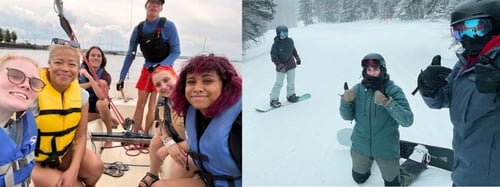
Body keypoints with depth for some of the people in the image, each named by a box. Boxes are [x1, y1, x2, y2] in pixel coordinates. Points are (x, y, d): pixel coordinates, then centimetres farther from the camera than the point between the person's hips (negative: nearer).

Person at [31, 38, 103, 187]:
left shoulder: (82, 95, -9)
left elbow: (81, 136, -7)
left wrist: (73, 170, -19)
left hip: (64, 152, 4)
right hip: (33, 161, -4)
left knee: (95, 167, -20)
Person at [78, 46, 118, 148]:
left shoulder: (105, 75, -21)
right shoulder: (80, 70, -11)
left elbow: (102, 96, -37)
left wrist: (89, 76, -40)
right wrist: (94, 83, -34)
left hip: (100, 105, -5)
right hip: (84, 106, 5)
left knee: (101, 102, -37)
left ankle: (110, 135, -18)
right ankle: (107, 117, 8)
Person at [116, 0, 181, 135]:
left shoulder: (168, 26, -14)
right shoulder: (138, 28, -2)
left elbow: (176, 51, -13)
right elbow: (130, 55, 1)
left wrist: (160, 66, -28)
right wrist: (122, 77, -1)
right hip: (147, 69, 5)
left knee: (152, 105, -6)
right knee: (140, 103, 5)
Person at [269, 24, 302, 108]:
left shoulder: (290, 41, -4)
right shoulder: (276, 44, -18)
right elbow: (273, 57, -16)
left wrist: (297, 58, 17)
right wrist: (279, 65, -26)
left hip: (291, 64, 5)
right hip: (281, 66, -5)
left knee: (291, 82, 14)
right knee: (279, 83, -3)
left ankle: (291, 95, 33)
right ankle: (274, 99, 6)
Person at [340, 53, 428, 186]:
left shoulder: (393, 91, -18)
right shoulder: (358, 89, -10)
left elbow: (407, 120, -25)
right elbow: (348, 116, -4)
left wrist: (388, 102, -38)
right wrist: (346, 101, -24)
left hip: (387, 150, -3)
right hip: (360, 147, 3)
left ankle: (420, 158, 40)